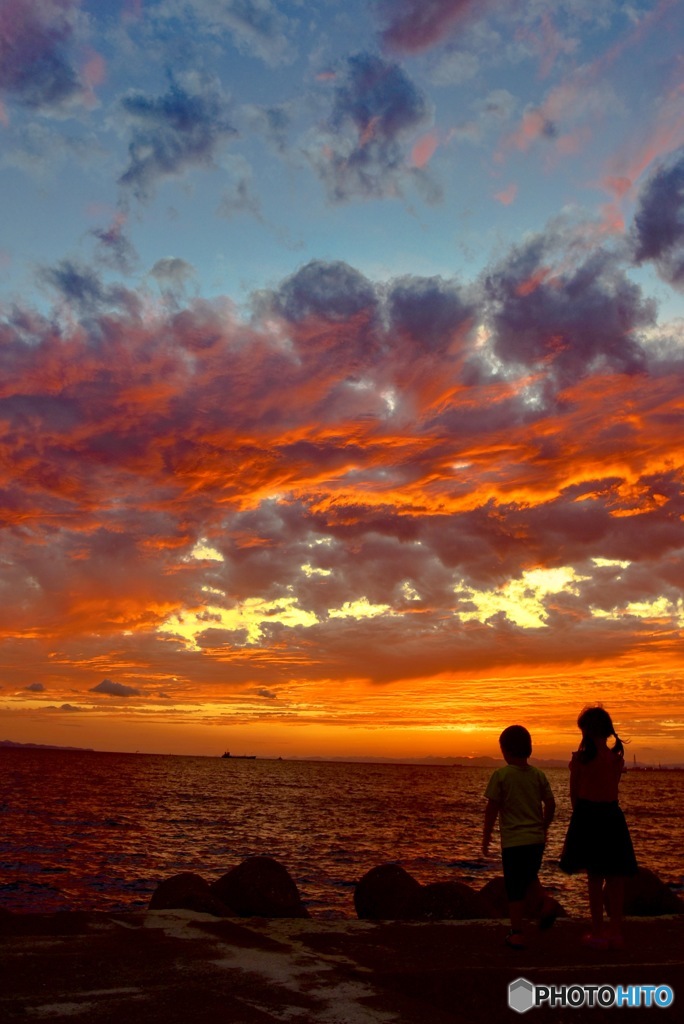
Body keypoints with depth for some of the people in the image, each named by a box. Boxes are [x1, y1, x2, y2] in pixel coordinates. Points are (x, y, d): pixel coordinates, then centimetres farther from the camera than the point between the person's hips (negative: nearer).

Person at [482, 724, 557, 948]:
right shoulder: (538, 775, 1)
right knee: (530, 879, 25)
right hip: (536, 839, 4)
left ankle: (517, 934, 12)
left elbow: (492, 808, -9)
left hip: (513, 840, -4)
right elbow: (550, 804, 5)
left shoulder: (501, 775, -10)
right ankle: (546, 901, 2)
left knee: (515, 888, 6)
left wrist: (486, 837, 1)